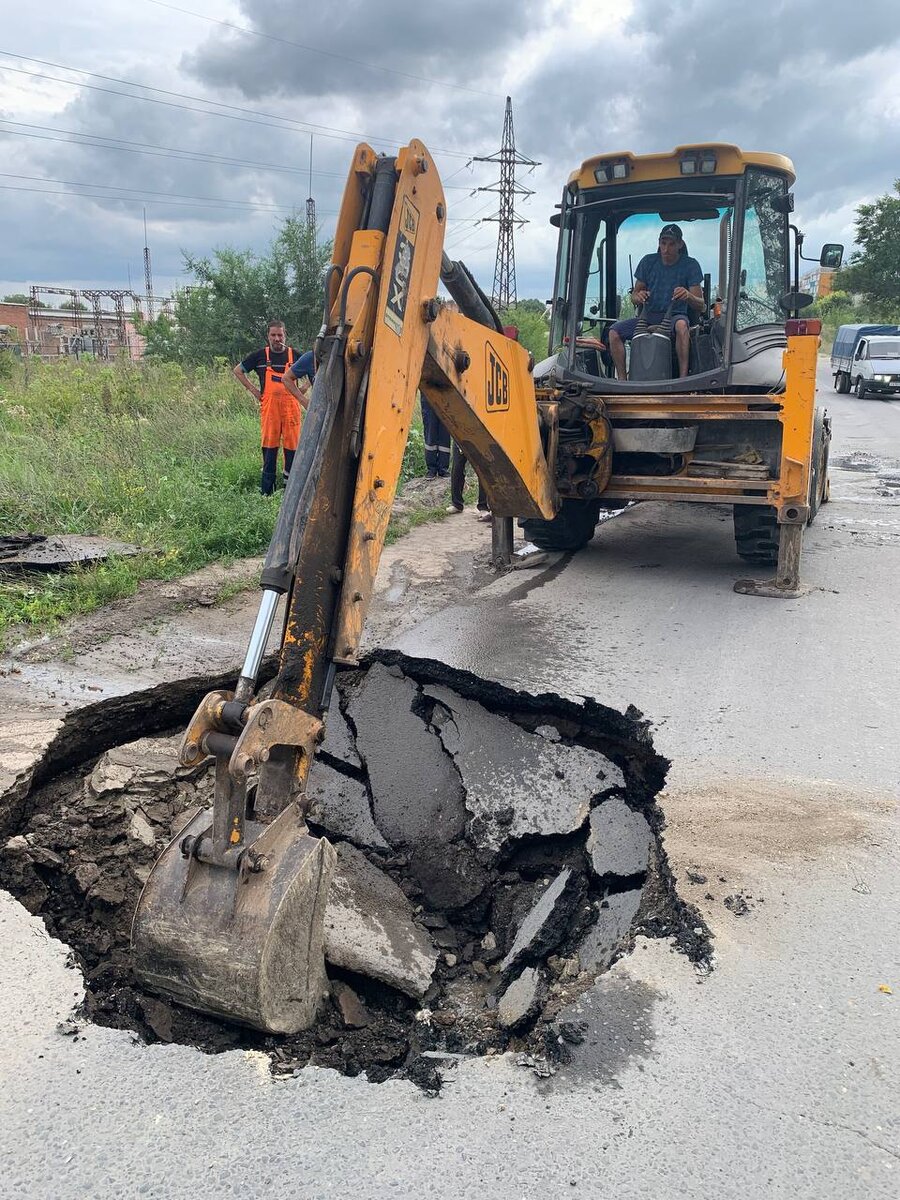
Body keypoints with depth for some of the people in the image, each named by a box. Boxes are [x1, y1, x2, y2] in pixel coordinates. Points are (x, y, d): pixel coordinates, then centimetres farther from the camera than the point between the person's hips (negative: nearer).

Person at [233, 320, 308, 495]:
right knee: (269, 446, 0)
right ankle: (266, 491, 6)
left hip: (291, 406, 0)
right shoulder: (260, 355, 7)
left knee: (292, 446, -1)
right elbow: (237, 371, 16)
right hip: (269, 407, 0)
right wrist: (253, 390, 8)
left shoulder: (295, 355, 8)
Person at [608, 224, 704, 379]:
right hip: (649, 316, 4)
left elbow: (700, 305, -8)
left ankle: (683, 378, -40)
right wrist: (638, 296, -17)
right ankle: (622, 380, -18)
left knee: (681, 325, -40)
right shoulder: (648, 261, 5)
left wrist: (688, 296, -32)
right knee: (615, 332, -20)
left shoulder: (690, 265, -3)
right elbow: (634, 294, 10)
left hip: (675, 316, -3)